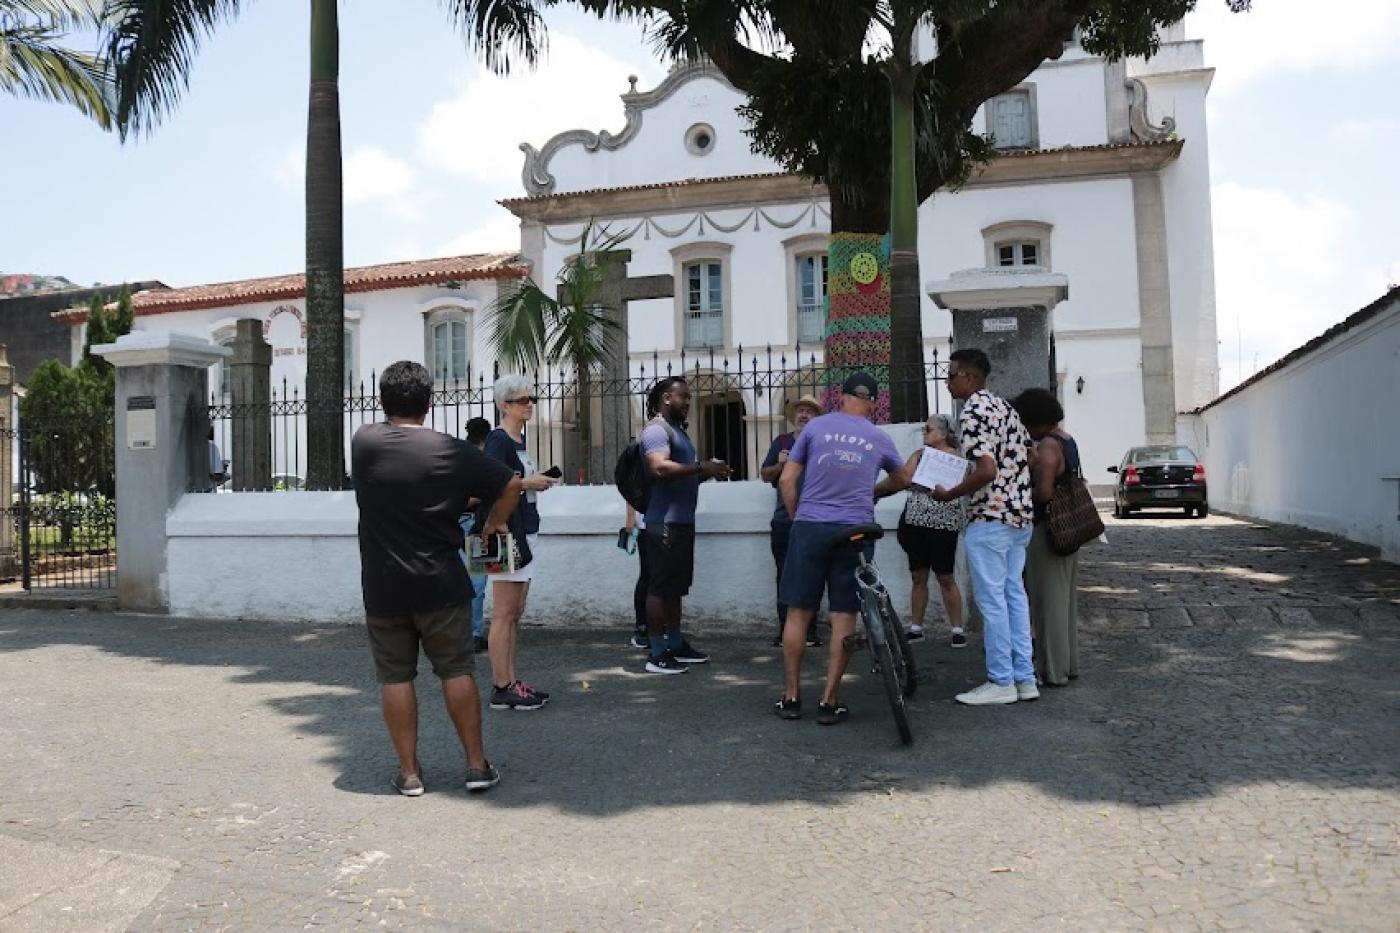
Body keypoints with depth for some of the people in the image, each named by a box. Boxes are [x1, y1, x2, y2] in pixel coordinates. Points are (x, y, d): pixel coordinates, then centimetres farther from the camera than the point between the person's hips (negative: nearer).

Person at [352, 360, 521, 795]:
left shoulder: (363, 442, -5)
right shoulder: (453, 451, -6)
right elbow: (510, 486, 0)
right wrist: (495, 522, 16)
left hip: (383, 588, 1)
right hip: (440, 586, -1)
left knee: (395, 677, 9)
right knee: (457, 671, 8)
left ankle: (409, 772, 14)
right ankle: (477, 764, 13)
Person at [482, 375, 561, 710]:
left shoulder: (520, 440, 16)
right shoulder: (498, 440, -11)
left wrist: (538, 481, 6)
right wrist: (529, 483, -15)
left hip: (526, 533, 10)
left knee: (515, 614, 12)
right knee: (504, 614, -5)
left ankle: (510, 682, 19)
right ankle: (501, 688, 1)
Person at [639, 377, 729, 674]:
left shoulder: (677, 429, 22)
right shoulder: (656, 429, -10)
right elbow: (660, 468, -26)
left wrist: (708, 472, 9)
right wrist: (702, 467, -22)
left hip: (682, 521, 10)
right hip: (664, 523, -10)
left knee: (676, 587, 15)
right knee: (660, 587, -6)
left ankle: (675, 645, 23)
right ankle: (657, 655, -1)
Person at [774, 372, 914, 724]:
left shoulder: (816, 426, 6)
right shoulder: (879, 439, 11)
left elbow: (786, 480, 3)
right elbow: (903, 479, 30)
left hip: (809, 529, 0)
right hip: (854, 532, 1)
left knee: (798, 613, 7)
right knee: (844, 618, 5)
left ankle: (791, 697, 13)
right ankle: (829, 701, 7)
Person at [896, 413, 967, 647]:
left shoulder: (954, 456, -3)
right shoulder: (919, 454, 12)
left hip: (943, 524, -5)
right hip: (915, 522, 5)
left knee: (945, 577, -2)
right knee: (918, 577, 9)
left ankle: (957, 629, 7)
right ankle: (916, 628, 18)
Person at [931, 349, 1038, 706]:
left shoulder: (972, 413, -15)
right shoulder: (1003, 406, 14)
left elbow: (986, 470, -24)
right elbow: (1030, 455, 18)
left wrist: (949, 495, -13)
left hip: (989, 519, -9)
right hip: (1020, 515, 9)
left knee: (992, 599, -2)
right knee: (1013, 594, 12)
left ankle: (1001, 682, 5)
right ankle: (1024, 678, 17)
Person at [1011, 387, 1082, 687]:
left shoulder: (1047, 446, -18)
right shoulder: (1067, 440, 13)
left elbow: (1044, 493, -26)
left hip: (1048, 531, -10)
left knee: (1048, 599, -2)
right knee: (1066, 597, 17)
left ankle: (1053, 671, 5)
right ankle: (1068, 664, 27)